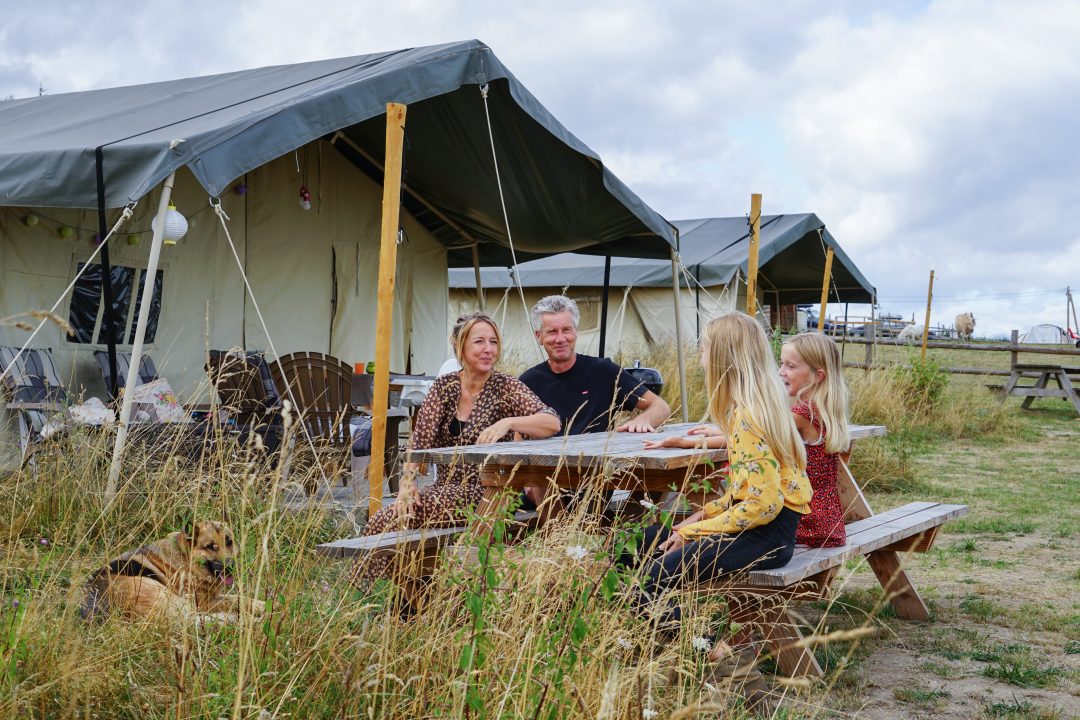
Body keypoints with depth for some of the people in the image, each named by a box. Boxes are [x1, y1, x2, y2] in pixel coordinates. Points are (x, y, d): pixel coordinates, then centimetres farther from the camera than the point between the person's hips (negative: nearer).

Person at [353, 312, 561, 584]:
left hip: (483, 493, -4)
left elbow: (552, 422, -18)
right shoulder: (444, 386, 7)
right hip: (445, 488, 5)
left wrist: (508, 423, -35)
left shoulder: (505, 386, -5)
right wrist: (407, 480, -21)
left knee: (389, 519, -24)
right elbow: (421, 437, -3)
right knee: (383, 520, -22)